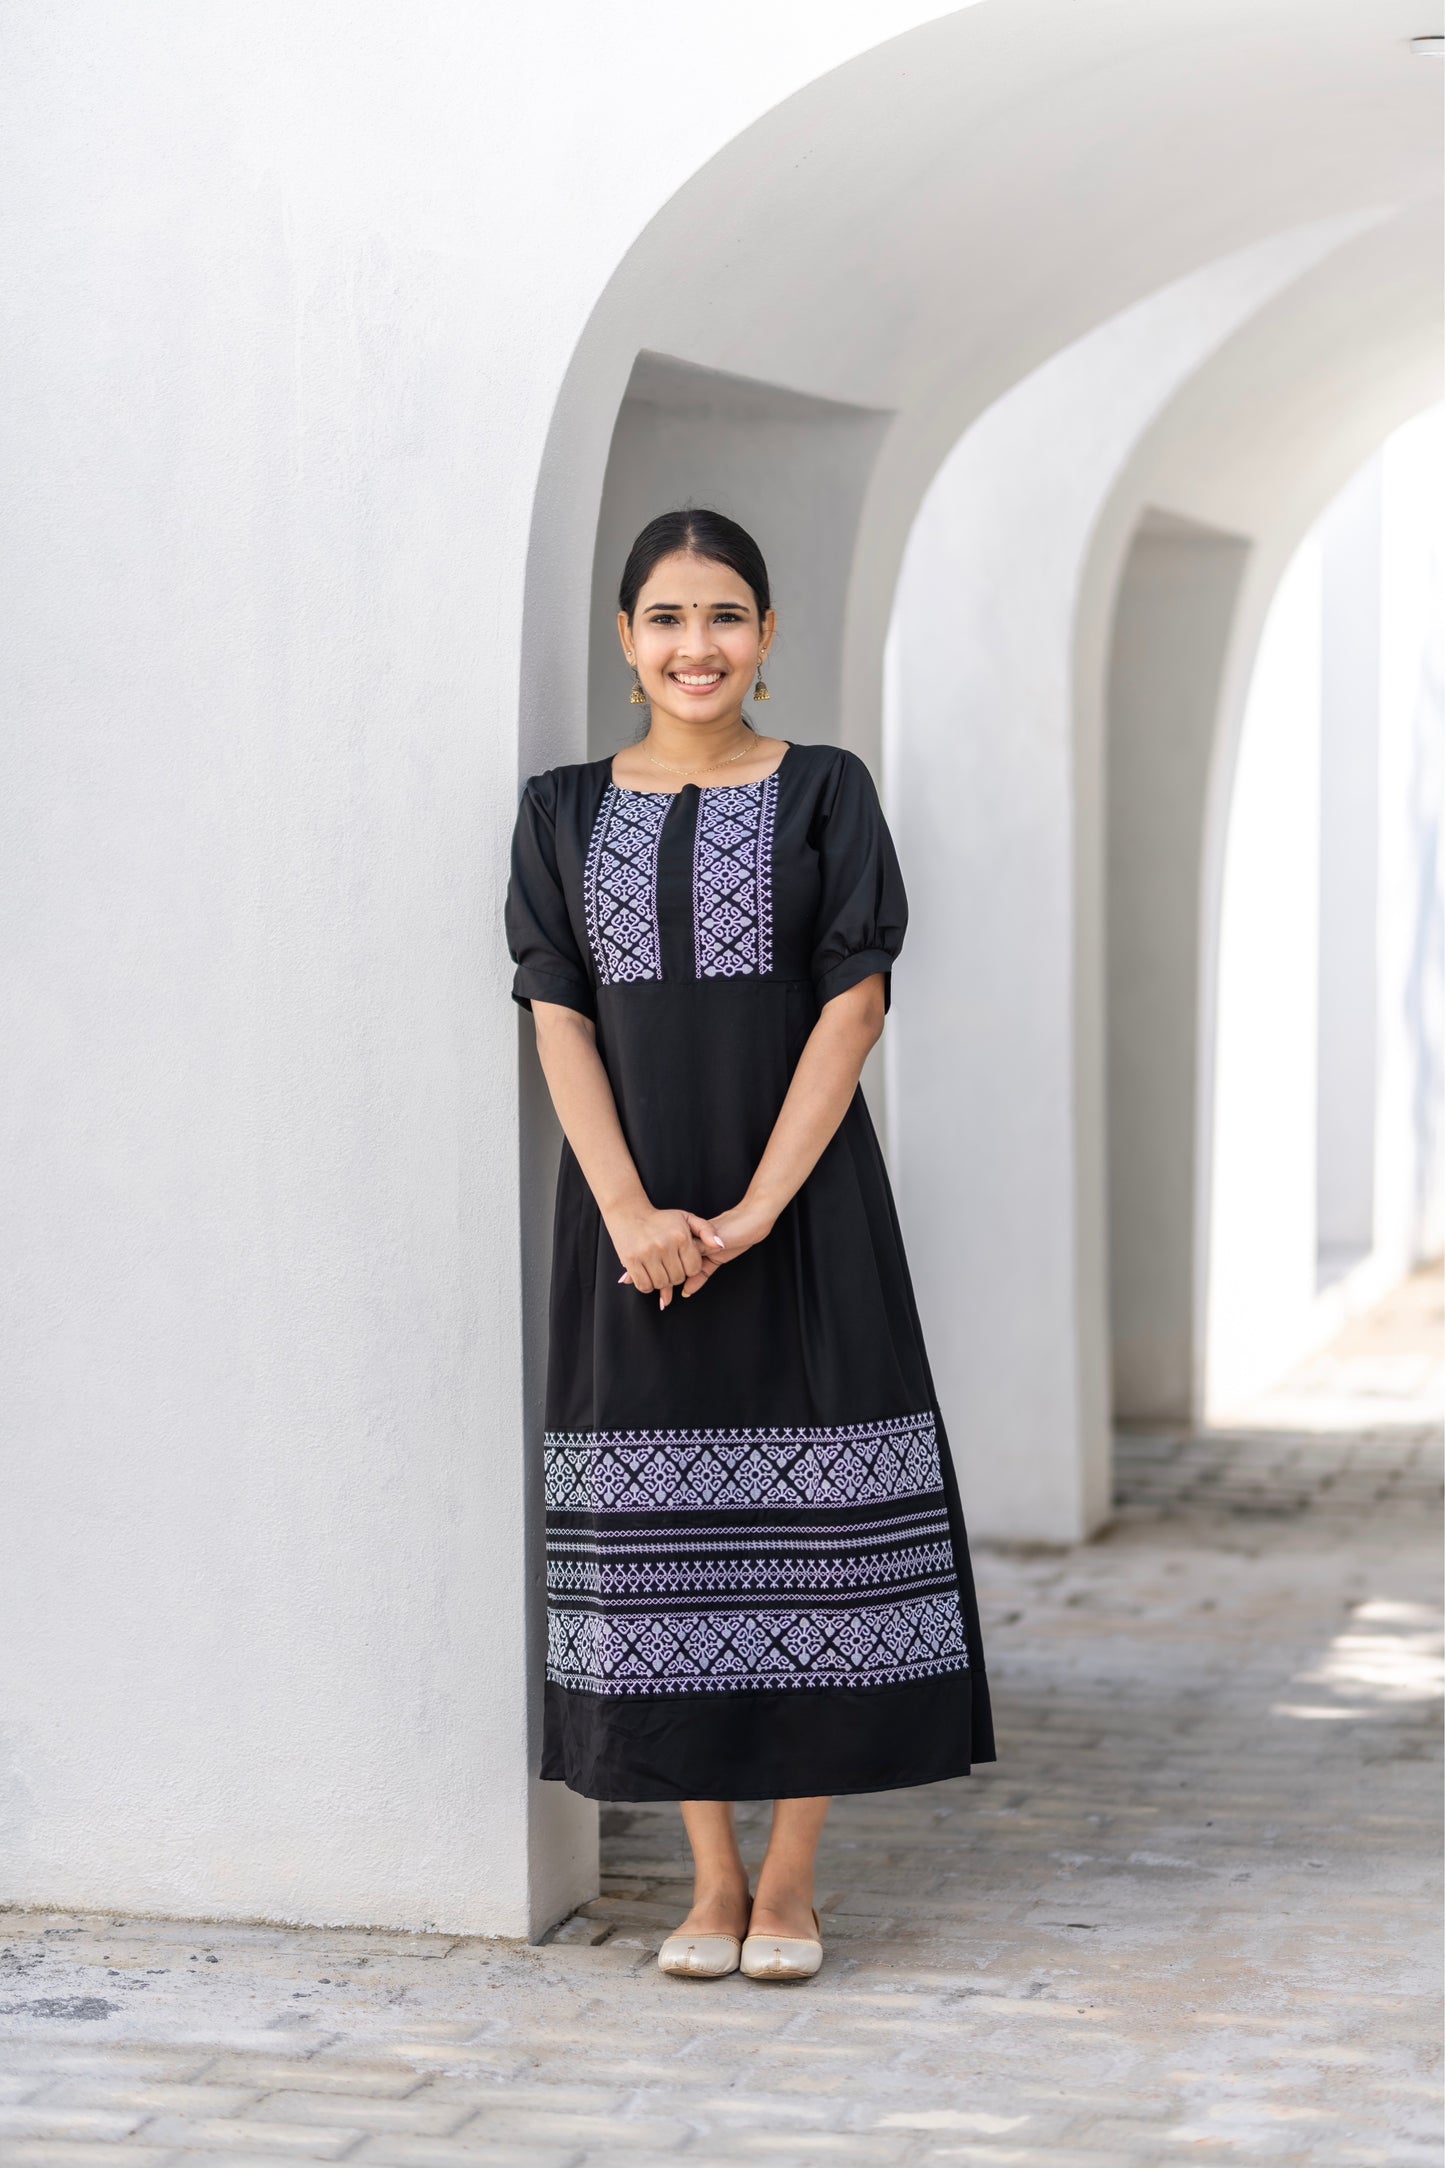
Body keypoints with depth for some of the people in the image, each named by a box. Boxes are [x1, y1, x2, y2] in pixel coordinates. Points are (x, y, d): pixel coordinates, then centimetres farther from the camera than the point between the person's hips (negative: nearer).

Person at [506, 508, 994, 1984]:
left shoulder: (826, 793, 2)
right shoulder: (566, 809, 8)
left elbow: (854, 1005, -5)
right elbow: (558, 1019, 2)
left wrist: (755, 1210, -14)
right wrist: (630, 1212, -12)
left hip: (803, 1197, -2)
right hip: (632, 1211, 2)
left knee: (807, 1520, -2)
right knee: (661, 1528, 3)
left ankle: (790, 1881, 7)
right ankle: (710, 1878, 13)